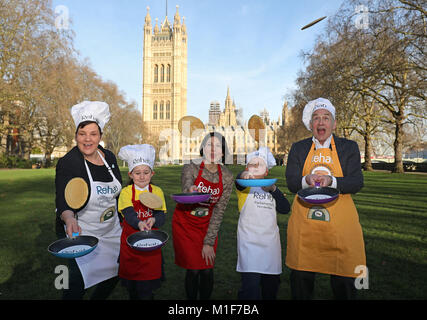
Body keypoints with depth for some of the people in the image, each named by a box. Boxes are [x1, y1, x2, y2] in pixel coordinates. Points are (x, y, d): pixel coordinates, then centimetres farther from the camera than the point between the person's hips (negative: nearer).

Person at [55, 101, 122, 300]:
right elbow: (63, 202, -26)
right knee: (78, 284, -9)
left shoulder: (109, 157, -2)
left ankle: (99, 298, 43)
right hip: (80, 232, -6)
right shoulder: (67, 163, -18)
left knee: (114, 274, 18)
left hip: (112, 230, 6)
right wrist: (69, 218, -47)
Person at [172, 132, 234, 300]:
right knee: (193, 270, -2)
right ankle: (191, 298, 24)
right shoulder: (191, 168, -14)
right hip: (185, 224, -2)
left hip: (208, 225, 2)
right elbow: (186, 188, -35)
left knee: (207, 270, 2)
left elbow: (219, 211, -8)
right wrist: (191, 192, -59)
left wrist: (209, 242, -10)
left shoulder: (226, 176, -8)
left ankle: (205, 299, 28)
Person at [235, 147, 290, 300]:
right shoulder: (245, 186, 3)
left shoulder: (271, 187, 17)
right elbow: (239, 180, -23)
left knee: (271, 283, 14)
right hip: (249, 240, -5)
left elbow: (285, 208, 5)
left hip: (271, 241, 5)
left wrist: (273, 189, -9)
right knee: (250, 286, -13)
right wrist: (244, 175, -47)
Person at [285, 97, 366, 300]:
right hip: (304, 223, 1)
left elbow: (357, 183, -4)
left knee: (343, 279, 7)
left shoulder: (349, 147, 6)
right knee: (301, 277, 10)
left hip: (340, 223, 0)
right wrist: (307, 180, -21)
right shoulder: (298, 148, 8)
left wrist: (331, 181, -22)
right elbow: (291, 183, 0)